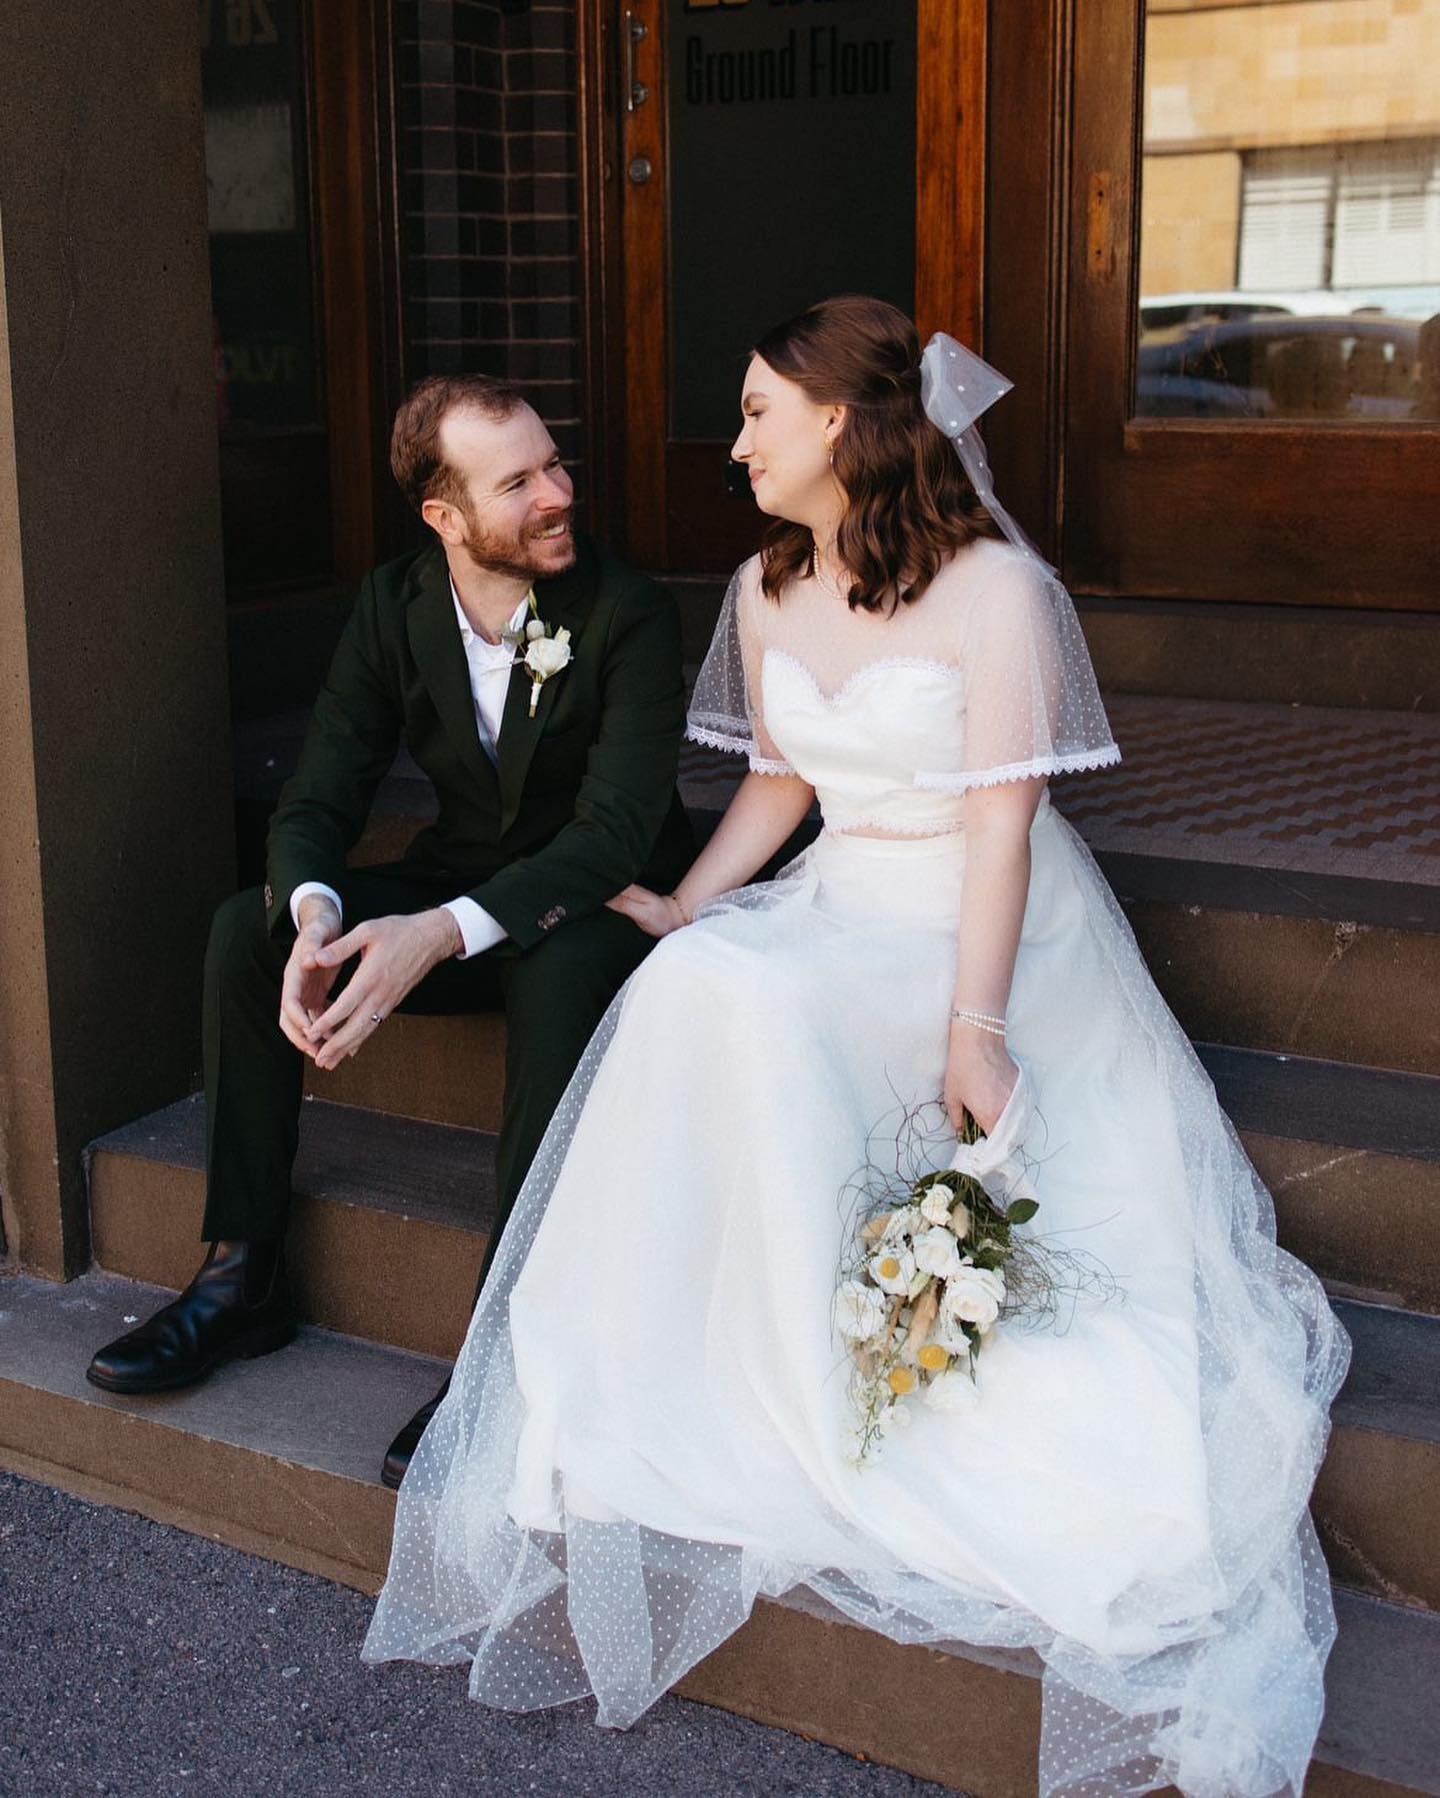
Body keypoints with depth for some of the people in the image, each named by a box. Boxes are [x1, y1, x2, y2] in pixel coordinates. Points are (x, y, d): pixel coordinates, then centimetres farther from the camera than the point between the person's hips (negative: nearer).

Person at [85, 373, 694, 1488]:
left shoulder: (630, 612, -19)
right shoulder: (394, 606, -4)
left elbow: (614, 830, -27)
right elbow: (318, 798, -7)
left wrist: (443, 934, -41)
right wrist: (315, 914, -32)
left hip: (602, 897, -5)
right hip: (461, 882, 5)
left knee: (556, 974, -39)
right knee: (247, 929, -13)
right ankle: (245, 1275, -4)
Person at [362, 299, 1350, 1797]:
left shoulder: (994, 590, -13)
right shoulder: (767, 592, 8)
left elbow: (1001, 828, -17)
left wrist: (975, 1030, -24)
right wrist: (684, 908, 2)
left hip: (994, 933, -6)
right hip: (841, 909, 6)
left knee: (744, 1006, -31)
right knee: (699, 989, -26)